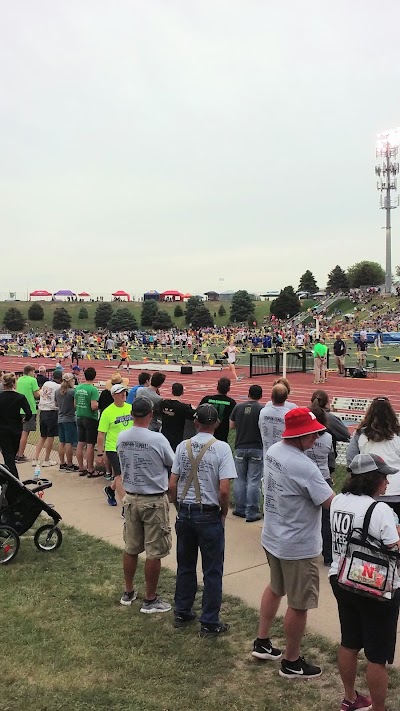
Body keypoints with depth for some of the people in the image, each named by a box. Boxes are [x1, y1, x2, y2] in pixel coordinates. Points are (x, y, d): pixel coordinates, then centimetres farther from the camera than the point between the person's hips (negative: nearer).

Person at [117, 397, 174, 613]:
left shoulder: (121, 438, -5)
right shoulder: (157, 439, -20)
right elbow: (172, 464, -5)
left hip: (131, 498, 6)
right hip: (154, 501, -5)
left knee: (131, 548, 18)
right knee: (154, 552, 6)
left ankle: (128, 593, 32)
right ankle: (150, 600, 16)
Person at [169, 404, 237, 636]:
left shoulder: (183, 446, -1)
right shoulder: (222, 448, -12)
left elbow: (172, 485, 0)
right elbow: (224, 490, -17)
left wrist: (180, 508, 14)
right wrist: (224, 513, -1)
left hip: (184, 512, 4)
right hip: (209, 515, -4)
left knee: (185, 566, 19)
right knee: (212, 571, 9)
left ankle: (182, 613, 31)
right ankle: (210, 623, 16)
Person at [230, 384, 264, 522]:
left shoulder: (238, 407, 0)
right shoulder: (262, 409, -10)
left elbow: (231, 425, 7)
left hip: (240, 447, 3)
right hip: (256, 449, -3)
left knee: (240, 480, 14)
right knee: (254, 481, 2)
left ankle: (240, 509, 22)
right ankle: (252, 513, 4)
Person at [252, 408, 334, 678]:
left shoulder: (274, 450, -2)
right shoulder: (304, 467, -29)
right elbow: (331, 502, -25)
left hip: (272, 538, 9)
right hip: (298, 547, -9)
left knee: (275, 588, 28)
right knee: (299, 605, 10)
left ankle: (262, 642, 40)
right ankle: (292, 663, 26)